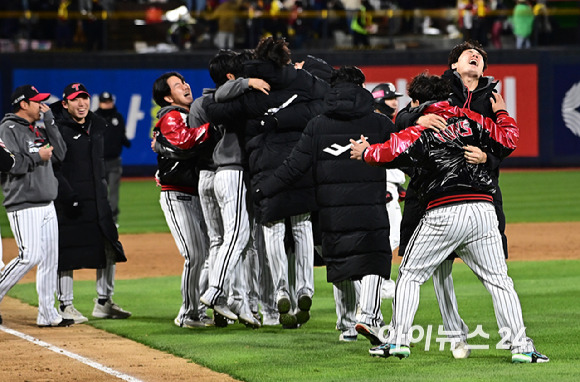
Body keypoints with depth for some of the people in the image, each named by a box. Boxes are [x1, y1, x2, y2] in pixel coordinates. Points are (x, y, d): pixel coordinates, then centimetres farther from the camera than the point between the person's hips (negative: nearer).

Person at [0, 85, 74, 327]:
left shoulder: (38, 130, 18)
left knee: (50, 259, 6)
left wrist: (49, 121, 6)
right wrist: (37, 157, -12)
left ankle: (47, 314, 9)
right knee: (30, 256, -17)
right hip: (24, 206, -8)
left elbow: (59, 153, 9)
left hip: (47, 206, 8)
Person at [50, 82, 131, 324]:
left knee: (109, 247, 7)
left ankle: (103, 303, 16)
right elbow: (52, 166, -14)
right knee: (66, 252, -3)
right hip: (67, 199, -7)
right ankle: (65, 306, 5)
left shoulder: (98, 125, 12)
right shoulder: (56, 127, -10)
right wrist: (67, 193, -21)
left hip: (97, 197, 7)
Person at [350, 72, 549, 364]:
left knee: (410, 274, 12)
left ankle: (398, 340, 7)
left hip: (443, 214, -3)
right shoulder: (472, 120, 12)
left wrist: (365, 152, 12)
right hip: (483, 209, 3)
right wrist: (502, 114, 32)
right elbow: (507, 141, 13)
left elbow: (391, 153, -9)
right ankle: (520, 347, -4)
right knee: (499, 280, 6)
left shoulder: (421, 131, 2)